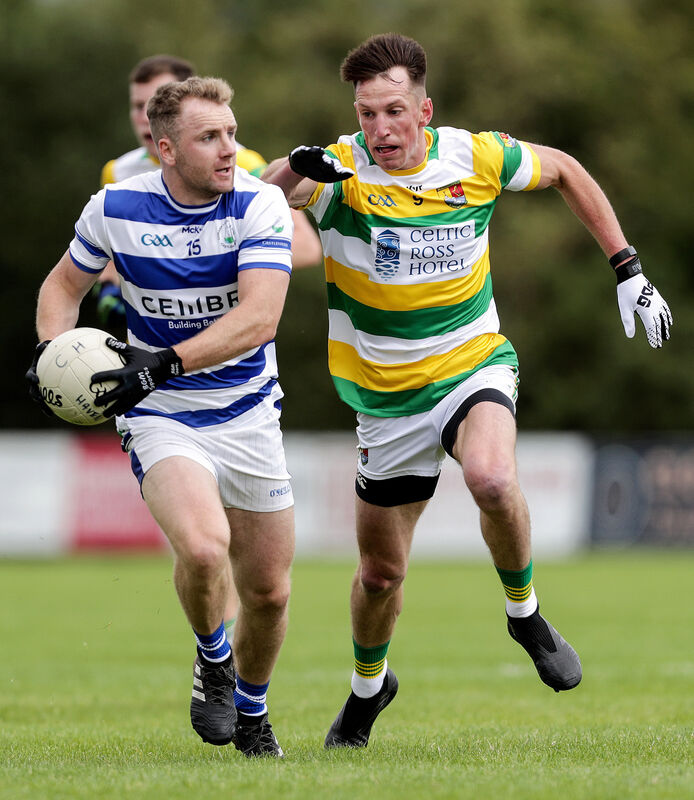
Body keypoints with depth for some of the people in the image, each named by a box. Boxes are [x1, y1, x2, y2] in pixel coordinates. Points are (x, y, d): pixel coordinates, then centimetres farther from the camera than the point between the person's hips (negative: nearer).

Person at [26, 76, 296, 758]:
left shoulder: (260, 204, -13)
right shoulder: (115, 207, -9)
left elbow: (260, 317, -25)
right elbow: (66, 281, 10)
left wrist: (166, 361, -35)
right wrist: (51, 350, -9)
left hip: (248, 413, 2)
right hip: (159, 418, -1)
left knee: (268, 590, 7)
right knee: (202, 546, -29)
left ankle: (251, 712, 36)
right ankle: (212, 661, 3)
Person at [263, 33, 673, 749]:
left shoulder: (477, 158, -9)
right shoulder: (340, 172, -15)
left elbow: (565, 172, 10)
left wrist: (627, 272, 7)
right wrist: (296, 167, -55)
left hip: (473, 365, -1)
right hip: (386, 395, 1)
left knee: (491, 479, -34)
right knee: (380, 570, 10)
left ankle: (524, 612, -6)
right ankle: (367, 689, 41)